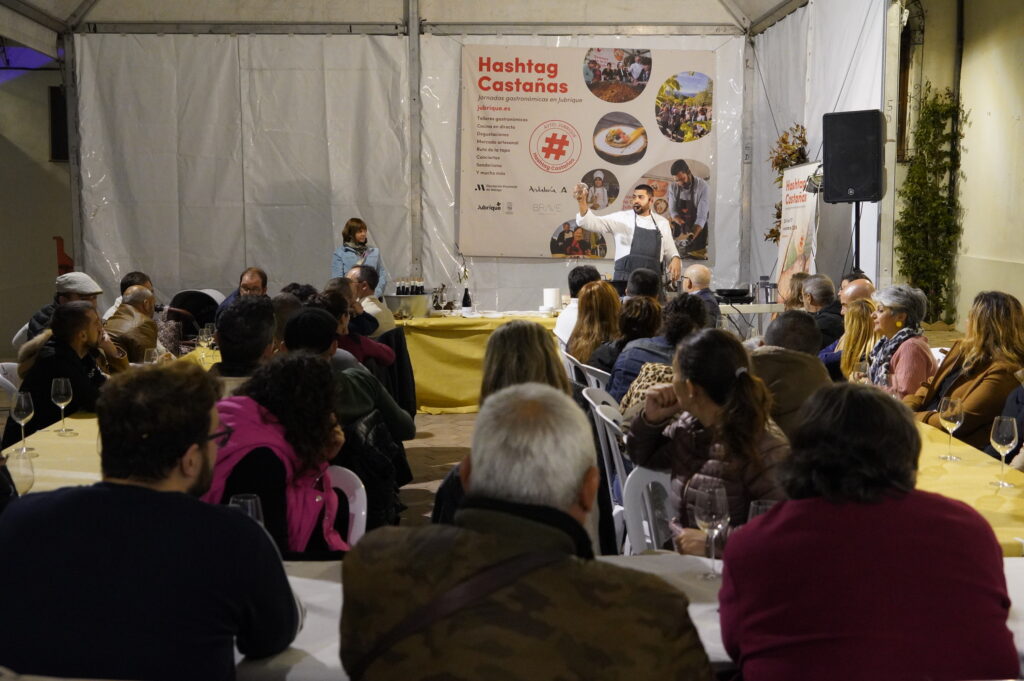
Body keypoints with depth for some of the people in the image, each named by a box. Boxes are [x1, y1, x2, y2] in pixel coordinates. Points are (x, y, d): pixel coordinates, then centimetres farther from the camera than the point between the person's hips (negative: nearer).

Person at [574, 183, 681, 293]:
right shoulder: (622, 218, 3)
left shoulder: (662, 222, 13)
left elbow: (669, 250, 20)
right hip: (624, 280, -3)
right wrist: (582, 202, -24)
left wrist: (675, 259, -2)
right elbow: (593, 222, -7)